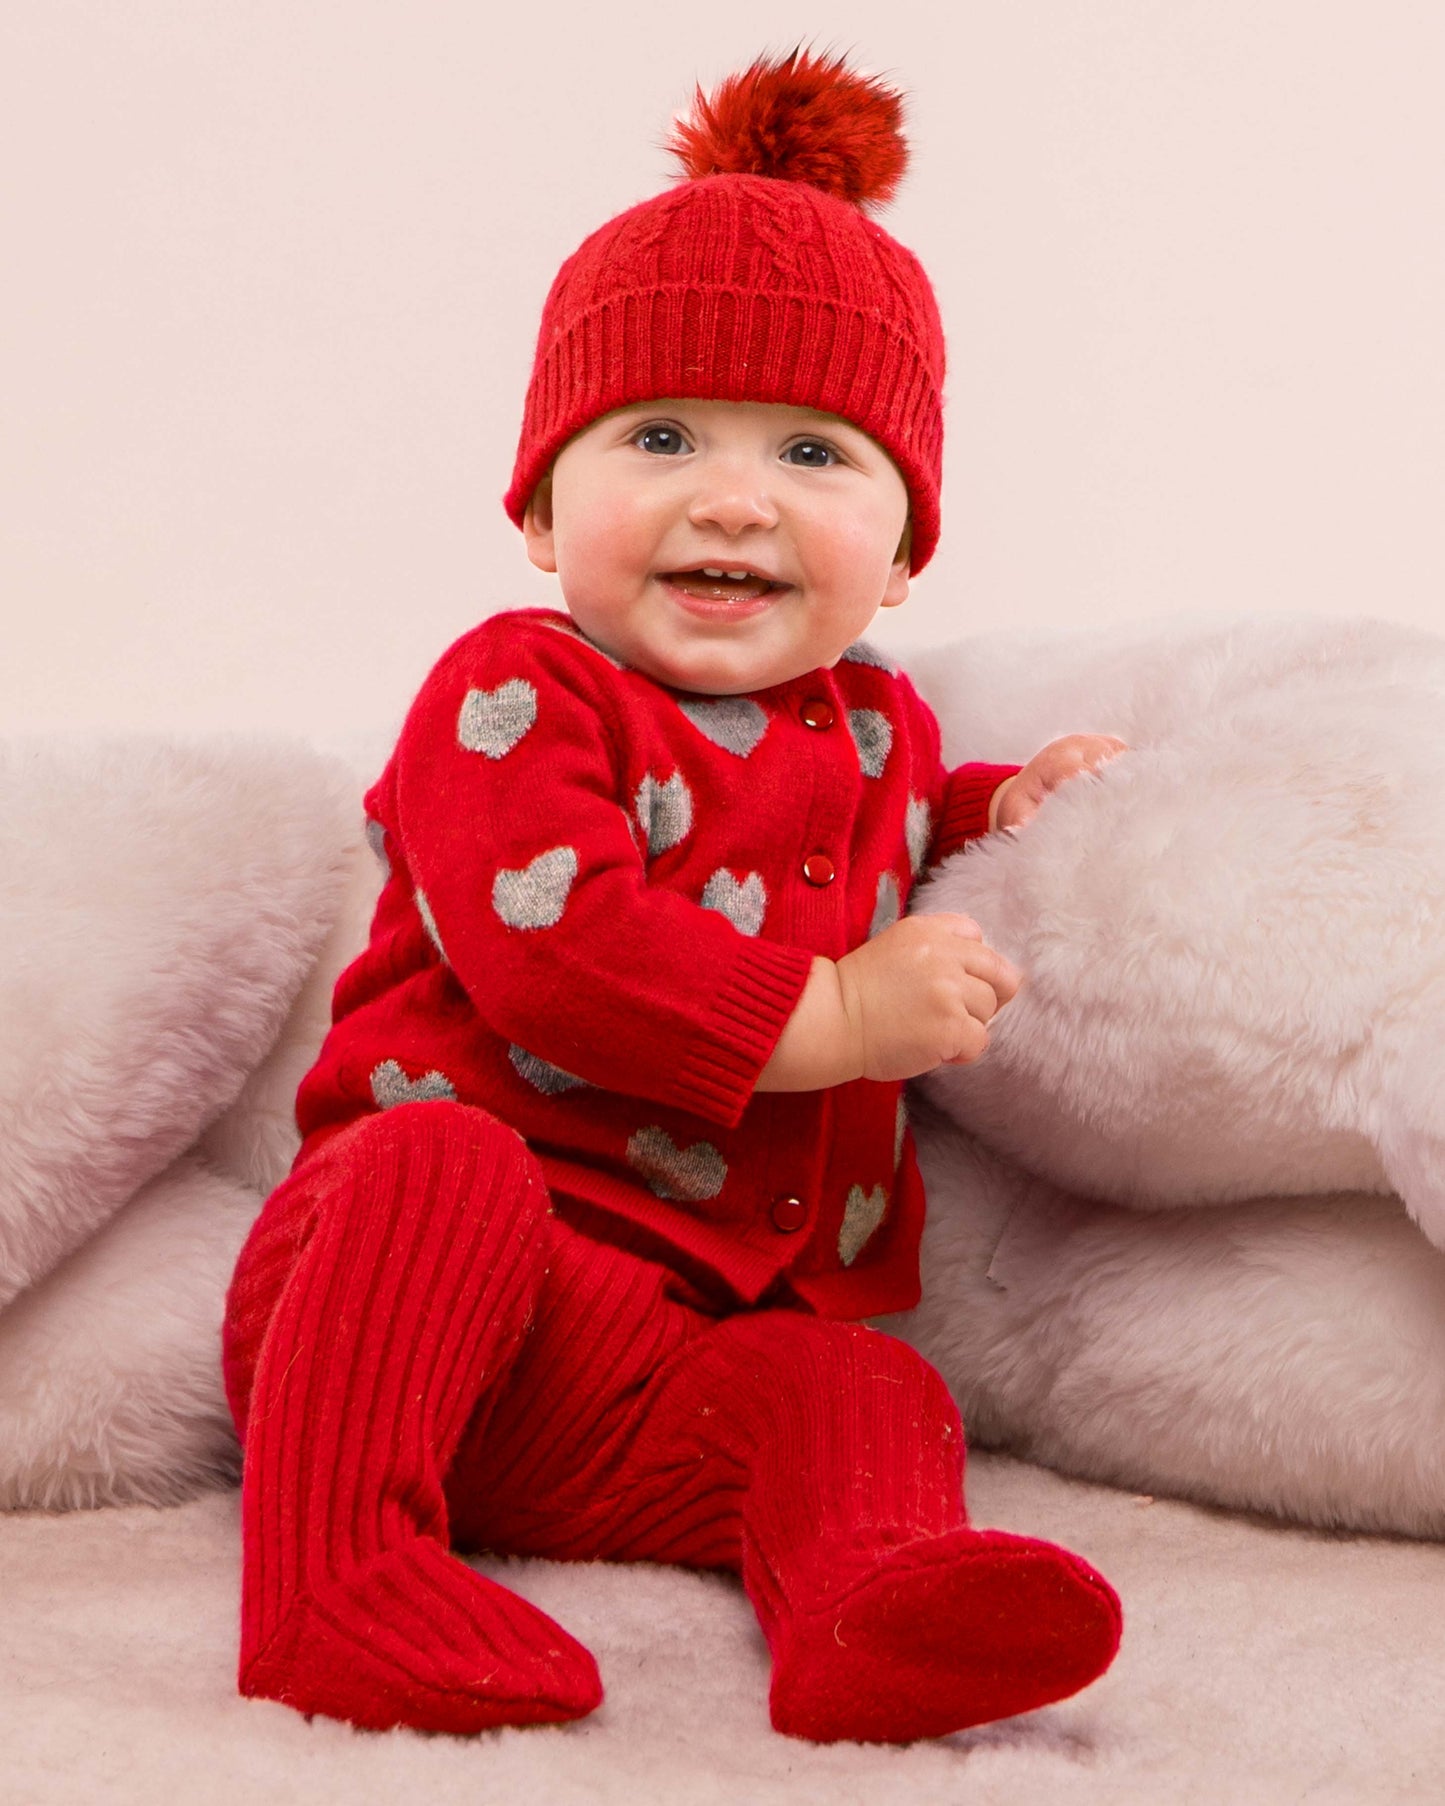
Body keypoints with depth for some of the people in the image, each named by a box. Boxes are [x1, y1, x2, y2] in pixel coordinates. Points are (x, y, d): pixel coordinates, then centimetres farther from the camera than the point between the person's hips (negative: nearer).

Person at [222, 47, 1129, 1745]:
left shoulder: (871, 725, 18)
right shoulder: (517, 694, -5)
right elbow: (550, 948, -20)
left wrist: (986, 810, 23)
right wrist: (832, 1015, -17)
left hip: (661, 1366, 6)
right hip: (422, 1279, -5)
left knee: (865, 1394, -21)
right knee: (444, 1168, -38)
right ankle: (334, 1571, -42)